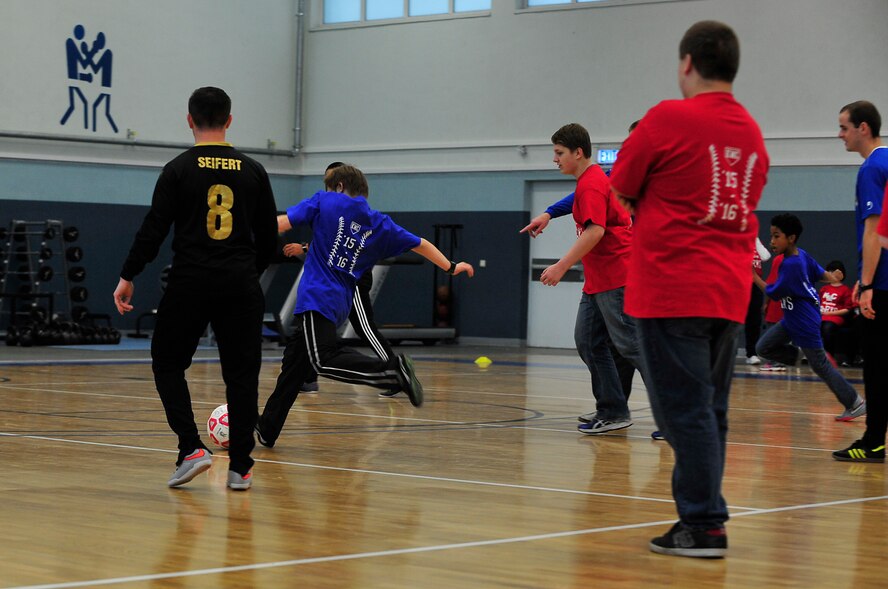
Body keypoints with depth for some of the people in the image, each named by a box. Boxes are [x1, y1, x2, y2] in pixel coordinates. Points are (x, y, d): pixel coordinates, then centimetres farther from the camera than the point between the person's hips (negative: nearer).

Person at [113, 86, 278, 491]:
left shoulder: (179, 169, -1)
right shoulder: (253, 172, 7)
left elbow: (154, 229, -5)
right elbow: (269, 236, 11)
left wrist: (128, 277, 2)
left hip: (190, 283, -2)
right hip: (241, 286, 2)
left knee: (167, 363, 12)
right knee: (242, 373, 6)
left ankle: (191, 449, -3)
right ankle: (240, 467, 4)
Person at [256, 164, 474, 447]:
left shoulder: (324, 201, 5)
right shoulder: (380, 224, 17)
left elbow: (283, 222, -1)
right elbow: (420, 244, 21)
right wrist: (451, 267, 34)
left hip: (316, 297, -7)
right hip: (340, 303, 7)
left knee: (324, 362, -21)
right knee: (294, 363, 16)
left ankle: (393, 370, -34)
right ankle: (267, 429, 22)